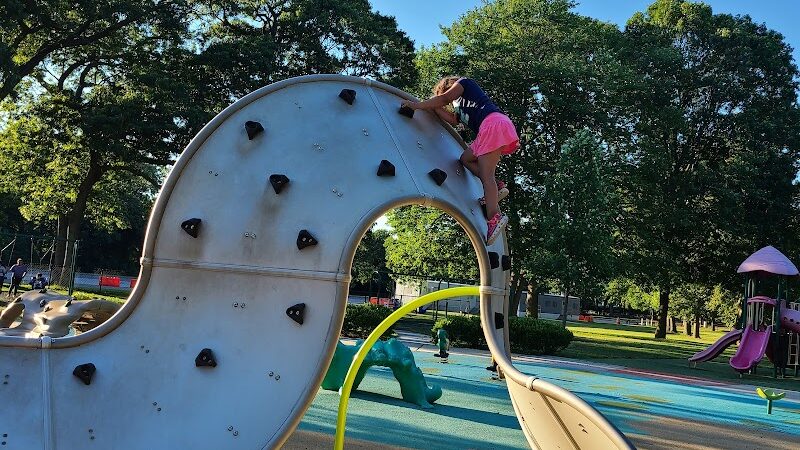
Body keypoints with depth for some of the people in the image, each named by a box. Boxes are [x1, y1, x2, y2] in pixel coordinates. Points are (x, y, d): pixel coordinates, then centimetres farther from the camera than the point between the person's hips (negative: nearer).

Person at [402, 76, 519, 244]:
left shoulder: (463, 82, 15)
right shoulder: (460, 103, 36)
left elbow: (444, 98, 1)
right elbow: (453, 120, 20)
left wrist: (418, 105, 5)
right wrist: (434, 107, 24)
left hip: (494, 123, -9)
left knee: (486, 175, -17)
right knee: (466, 158, 15)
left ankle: (494, 218, -29)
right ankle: (496, 187, -2)